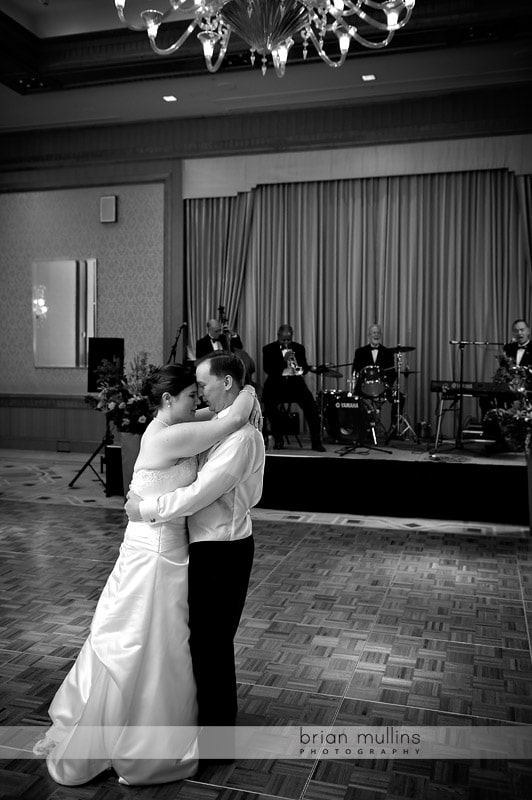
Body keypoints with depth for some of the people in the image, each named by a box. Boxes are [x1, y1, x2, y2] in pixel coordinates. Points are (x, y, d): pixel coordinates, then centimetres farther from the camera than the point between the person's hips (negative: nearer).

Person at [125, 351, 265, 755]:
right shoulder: (221, 426, 9)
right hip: (209, 545, 9)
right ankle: (213, 717, 42)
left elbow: (199, 494, -27)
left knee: (211, 642, 6)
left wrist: (145, 509, -17)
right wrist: (144, 493, 4)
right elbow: (200, 482, 14)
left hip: (222, 552, -9)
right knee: (203, 636, 22)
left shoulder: (241, 437, -23)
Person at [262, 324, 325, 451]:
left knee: (312, 406, -19)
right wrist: (284, 359, -22)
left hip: (295, 382, 2)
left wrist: (300, 368, -19)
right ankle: (278, 440, -6)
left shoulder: (299, 348, 10)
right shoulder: (269, 349, 2)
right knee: (270, 407, -28)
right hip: (277, 383, -2)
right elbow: (267, 369, -12)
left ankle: (316, 442, -9)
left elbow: (305, 368, 6)